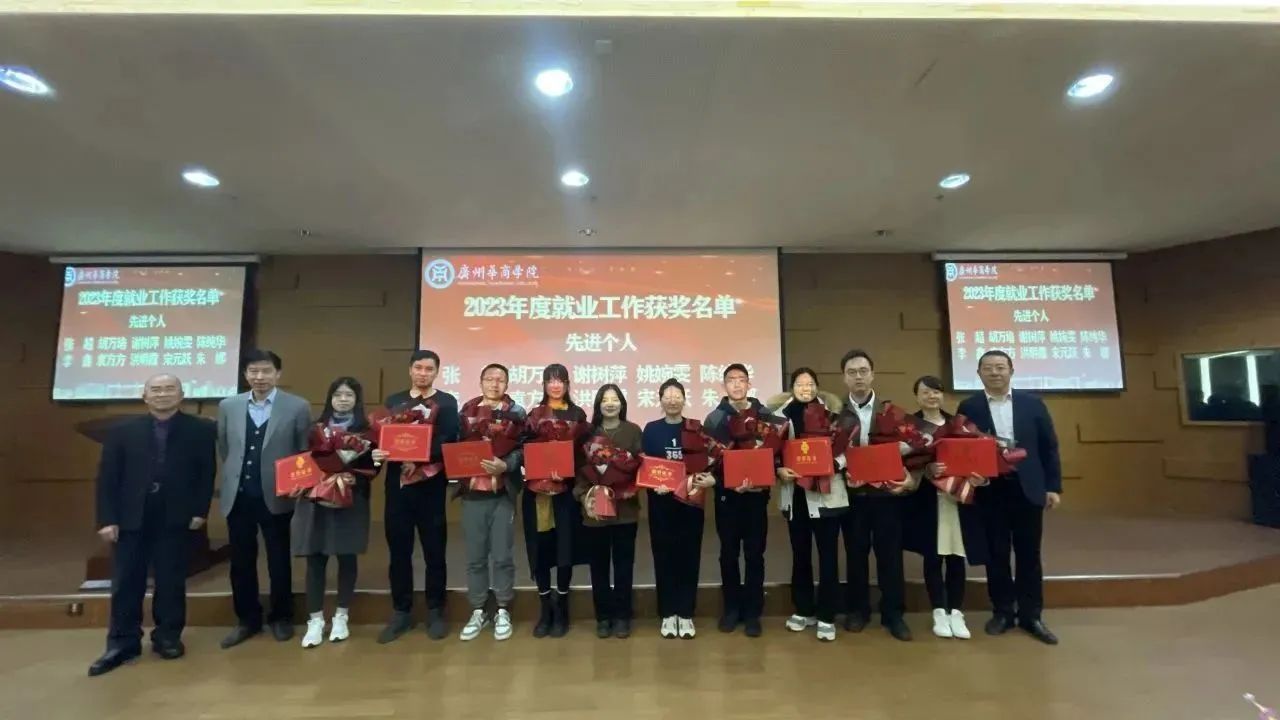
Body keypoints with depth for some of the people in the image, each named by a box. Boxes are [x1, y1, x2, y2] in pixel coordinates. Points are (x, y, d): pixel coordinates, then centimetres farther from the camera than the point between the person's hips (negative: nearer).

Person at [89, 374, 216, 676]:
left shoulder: (200, 429, 0)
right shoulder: (123, 431, 5)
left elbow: (207, 473, -1)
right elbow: (107, 477, 3)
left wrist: (200, 511, -8)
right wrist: (107, 519, -4)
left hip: (176, 519, -1)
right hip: (131, 519, 2)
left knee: (171, 581, 8)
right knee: (126, 583, 9)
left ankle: (168, 637, 22)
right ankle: (123, 642, 22)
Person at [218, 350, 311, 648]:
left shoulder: (298, 407, -6)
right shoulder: (228, 406, 4)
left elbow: (305, 452, -2)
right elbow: (223, 449, 13)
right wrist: (233, 477, 10)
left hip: (276, 496, -3)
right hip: (238, 496, 3)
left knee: (278, 560, 10)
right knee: (241, 562, 13)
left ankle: (281, 618, 28)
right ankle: (247, 619, 30)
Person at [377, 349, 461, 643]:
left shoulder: (447, 403, 3)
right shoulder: (393, 402, 13)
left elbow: (447, 442, -9)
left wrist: (418, 460, -21)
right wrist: (379, 452, -15)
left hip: (431, 485, -2)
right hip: (397, 484, 3)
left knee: (434, 551, 5)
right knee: (398, 551, 9)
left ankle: (435, 612, 20)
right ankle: (401, 612, 24)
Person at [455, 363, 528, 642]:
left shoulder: (515, 412, 1)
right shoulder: (466, 410, 9)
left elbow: (522, 449, -6)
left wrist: (505, 466, -21)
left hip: (503, 492, -2)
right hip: (472, 491, 2)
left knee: (502, 555, 5)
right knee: (475, 556, 9)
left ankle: (503, 612, 20)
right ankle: (478, 612, 23)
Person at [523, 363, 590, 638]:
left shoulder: (578, 415, 7)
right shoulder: (534, 415, 10)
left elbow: (583, 452, 1)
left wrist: (568, 471, -16)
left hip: (567, 489, -1)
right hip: (537, 489, 1)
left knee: (565, 546, 0)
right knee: (540, 547, 4)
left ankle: (561, 608, 17)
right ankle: (545, 607, 19)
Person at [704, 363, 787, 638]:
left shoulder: (765, 415, 5)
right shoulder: (714, 419, 1)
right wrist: (728, 483, -16)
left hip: (757, 493, 0)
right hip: (727, 494, 0)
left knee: (755, 554, 6)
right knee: (728, 553, 9)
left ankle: (752, 612, 18)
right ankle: (731, 608, 23)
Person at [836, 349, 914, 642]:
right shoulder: (836, 413, 1)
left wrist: (908, 476, -11)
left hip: (887, 492, 0)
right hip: (851, 494, 0)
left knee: (890, 553, 7)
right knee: (855, 553, 10)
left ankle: (893, 613, 21)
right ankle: (857, 610, 25)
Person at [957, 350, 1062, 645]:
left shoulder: (1032, 403, 4)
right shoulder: (968, 407, -1)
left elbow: (1049, 447, 5)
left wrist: (1054, 487, 1)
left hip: (1027, 488, 1)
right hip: (989, 490, -1)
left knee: (1029, 554, 9)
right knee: (996, 554, 7)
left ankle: (1031, 615, 22)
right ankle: (1003, 612, 21)